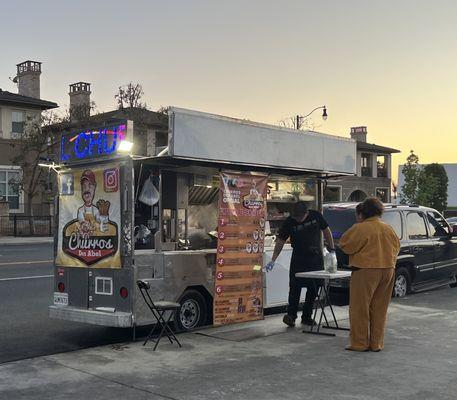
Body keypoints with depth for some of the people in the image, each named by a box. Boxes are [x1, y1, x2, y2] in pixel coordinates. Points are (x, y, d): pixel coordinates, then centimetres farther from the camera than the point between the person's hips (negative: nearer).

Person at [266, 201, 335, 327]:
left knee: (313, 288, 6)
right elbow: (280, 241, -7)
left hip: (316, 258, 2)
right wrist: (273, 260, -13)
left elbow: (326, 231, 8)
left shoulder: (316, 216, -6)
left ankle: (307, 316, 16)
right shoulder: (289, 222, -10)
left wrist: (332, 249, 5)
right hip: (298, 259, -2)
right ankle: (291, 315, -4)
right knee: (295, 287, -9)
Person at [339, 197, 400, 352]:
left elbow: (344, 245, -6)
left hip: (366, 271, -7)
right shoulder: (389, 229, 8)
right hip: (388, 271, 7)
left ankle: (360, 343, 7)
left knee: (359, 308, 4)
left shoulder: (360, 229, -13)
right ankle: (376, 343, 18)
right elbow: (396, 247, 19)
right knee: (379, 309, 13)